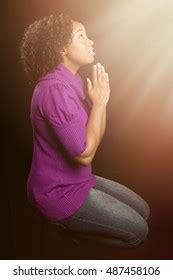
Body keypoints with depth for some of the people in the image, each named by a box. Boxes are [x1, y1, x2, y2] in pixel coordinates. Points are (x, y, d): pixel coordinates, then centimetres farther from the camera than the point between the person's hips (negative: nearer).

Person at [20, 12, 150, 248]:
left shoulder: (71, 81, 5)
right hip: (59, 193, -9)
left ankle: (80, 229, 20)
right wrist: (99, 102, -19)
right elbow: (84, 154, -25)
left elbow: (96, 137, 7)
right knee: (138, 231, 0)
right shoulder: (55, 89, -26)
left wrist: (101, 99, -7)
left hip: (77, 181, 9)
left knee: (142, 210, 14)